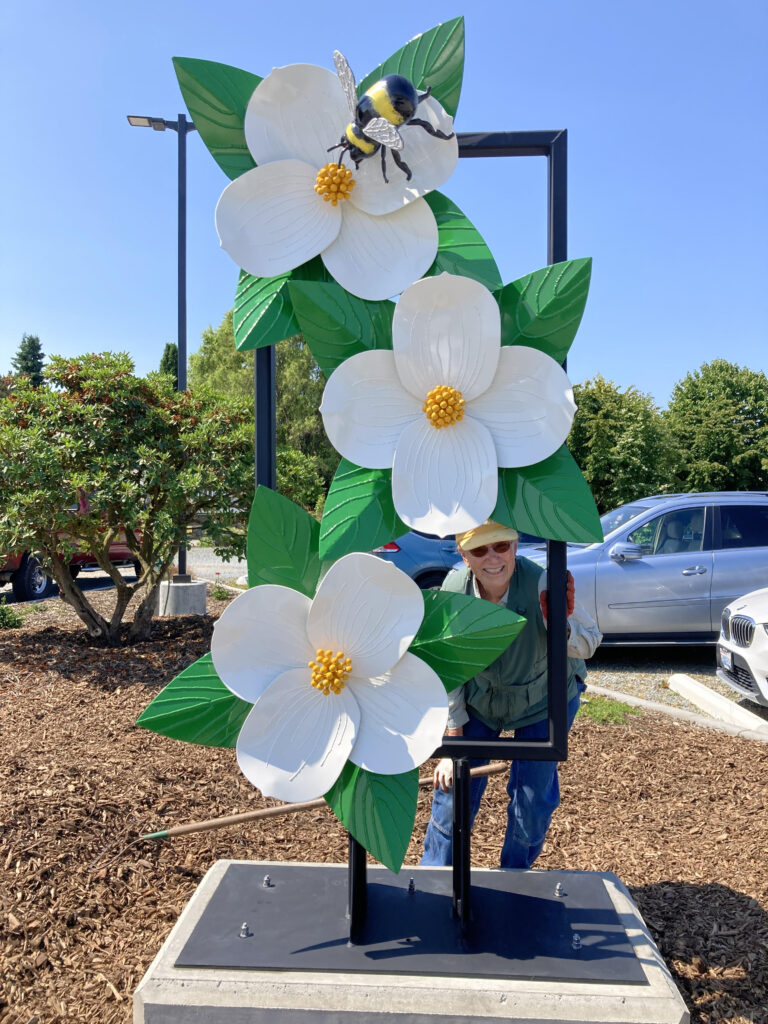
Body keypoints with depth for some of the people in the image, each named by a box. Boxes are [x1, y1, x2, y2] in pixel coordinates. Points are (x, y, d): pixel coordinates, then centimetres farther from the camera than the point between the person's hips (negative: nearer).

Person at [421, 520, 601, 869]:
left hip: (545, 699, -1)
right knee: (454, 787, 4)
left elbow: (588, 645, -21)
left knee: (533, 800, 3)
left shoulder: (541, 584, -34)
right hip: (479, 699, 2)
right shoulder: (453, 591, -25)